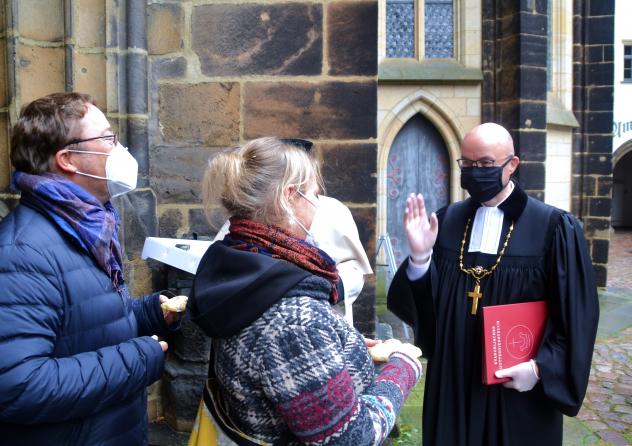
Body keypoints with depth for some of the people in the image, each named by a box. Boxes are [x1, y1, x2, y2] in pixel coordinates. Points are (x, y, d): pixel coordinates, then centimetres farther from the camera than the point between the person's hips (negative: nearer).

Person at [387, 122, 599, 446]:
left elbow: (577, 314, -6)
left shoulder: (554, 228, -10)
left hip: (520, 387, -3)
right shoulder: (446, 221, 0)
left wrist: (542, 368, -12)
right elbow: (424, 300, -2)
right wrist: (420, 257, -19)